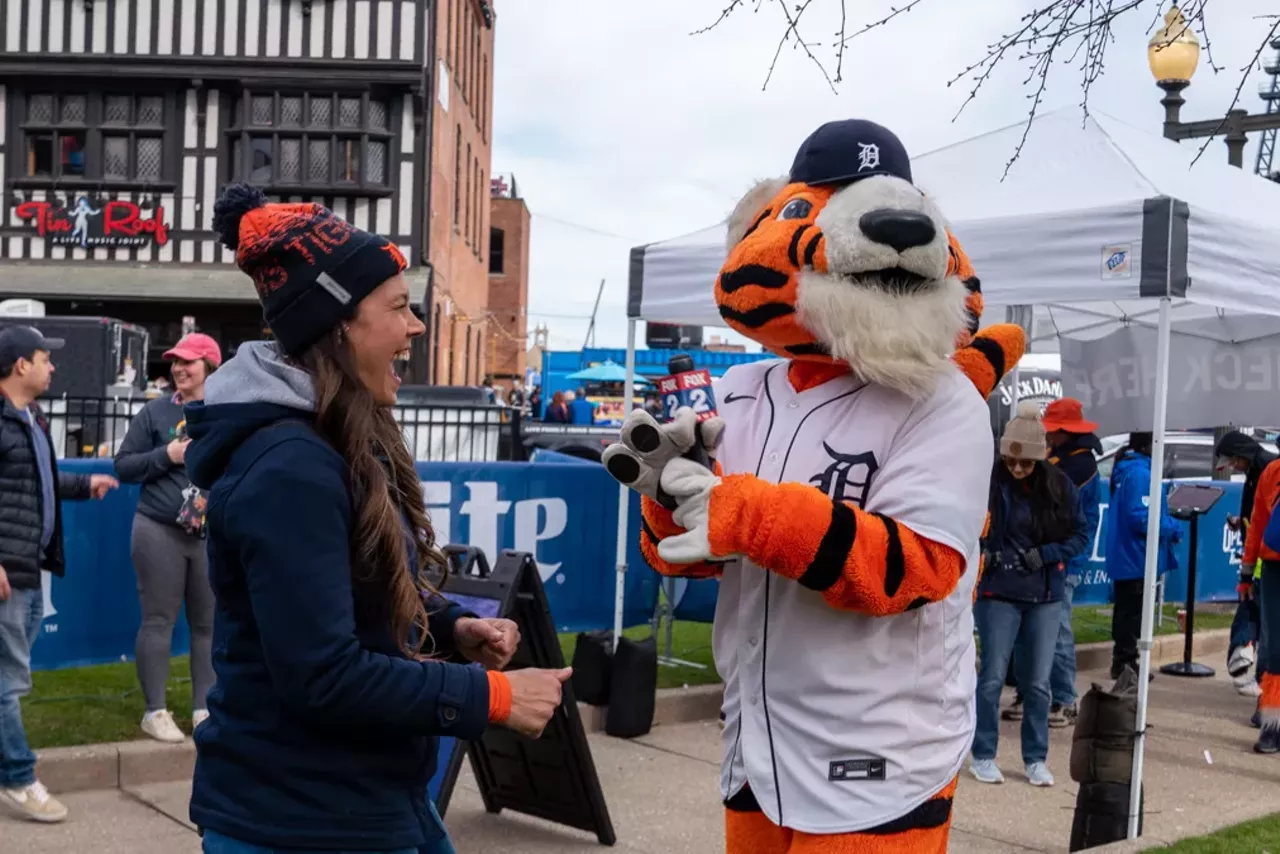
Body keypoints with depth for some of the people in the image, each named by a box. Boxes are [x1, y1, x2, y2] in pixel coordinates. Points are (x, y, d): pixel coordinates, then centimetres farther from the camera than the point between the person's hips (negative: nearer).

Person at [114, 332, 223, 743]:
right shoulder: (155, 412, 0)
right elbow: (123, 465, 1)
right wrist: (167, 455, -12)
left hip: (215, 535, 2)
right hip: (159, 532, -2)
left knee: (209, 623, 8)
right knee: (158, 620, 3)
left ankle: (204, 708, 19)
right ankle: (155, 711, 13)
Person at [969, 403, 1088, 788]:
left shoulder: (1059, 485, -3)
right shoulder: (990, 482, -12)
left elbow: (1081, 535, 3)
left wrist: (1045, 554, -12)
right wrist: (983, 553, -25)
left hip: (1046, 597, 3)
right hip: (999, 594, -2)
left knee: (1038, 682, 9)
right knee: (992, 677, 2)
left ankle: (1036, 759, 23)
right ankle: (983, 756, 18)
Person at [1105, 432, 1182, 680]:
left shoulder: (1127, 468, 11)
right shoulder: (1140, 473, -20)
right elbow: (1141, 518, -26)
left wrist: (1168, 524, 12)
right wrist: (1173, 530, -13)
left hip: (1124, 556, 10)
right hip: (1135, 557, -10)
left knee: (1126, 610, 17)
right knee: (1132, 612, 0)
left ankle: (1122, 660, 26)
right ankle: (1125, 662, 7)